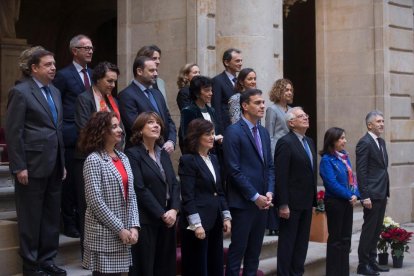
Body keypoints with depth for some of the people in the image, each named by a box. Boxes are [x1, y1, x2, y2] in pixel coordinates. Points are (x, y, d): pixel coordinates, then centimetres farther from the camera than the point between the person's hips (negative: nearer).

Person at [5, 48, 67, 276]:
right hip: (32, 166, -7)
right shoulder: (20, 92, -9)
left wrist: (62, 163, 15)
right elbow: (13, 133, -12)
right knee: (31, 218, 4)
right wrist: (19, 167, -15)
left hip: (54, 167, 7)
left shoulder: (55, 92, 14)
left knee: (52, 216, 12)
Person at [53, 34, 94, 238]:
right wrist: (61, 132, -8)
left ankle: (83, 219, 22)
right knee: (70, 181, 2)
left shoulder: (92, 74, 13)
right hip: (71, 137, -6)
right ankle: (69, 223, 12)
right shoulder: (64, 75, -7)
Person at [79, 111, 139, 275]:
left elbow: (131, 196, 9)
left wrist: (133, 226, -3)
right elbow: (95, 201, -15)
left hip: (124, 232, 6)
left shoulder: (123, 158, 10)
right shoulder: (94, 160, -10)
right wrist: (119, 229, -14)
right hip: (103, 233, -6)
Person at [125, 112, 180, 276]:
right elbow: (140, 189, -13)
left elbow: (174, 184, 10)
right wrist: (162, 214, -14)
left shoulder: (163, 154, 16)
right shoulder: (133, 154, -6)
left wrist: (174, 210, -6)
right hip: (146, 221, -6)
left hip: (168, 219, 7)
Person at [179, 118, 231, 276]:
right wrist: (196, 224, -19)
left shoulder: (213, 159, 14)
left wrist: (226, 216, 10)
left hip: (215, 222, 7)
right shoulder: (188, 160, -10)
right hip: (199, 223, -7)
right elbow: (188, 196, -15)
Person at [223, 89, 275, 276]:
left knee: (255, 250, 12)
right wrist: (255, 196, -14)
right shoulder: (234, 132, -9)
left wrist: (269, 192, 0)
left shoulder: (264, 132, 14)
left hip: (262, 201, 7)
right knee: (238, 249, -1)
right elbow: (234, 170, -14)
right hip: (243, 202, -7)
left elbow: (269, 166, 15)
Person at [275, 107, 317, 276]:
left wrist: (313, 198, 12)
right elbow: (281, 176, -17)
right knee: (287, 242, 1)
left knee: (302, 242, 12)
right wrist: (283, 205, -20)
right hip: (292, 203, -8)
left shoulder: (309, 142, 13)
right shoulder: (285, 143, -13)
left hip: (306, 203, 8)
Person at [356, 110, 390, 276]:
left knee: (376, 229, 13)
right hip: (372, 194, -8)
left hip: (382, 193, 9)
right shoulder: (364, 143, -13)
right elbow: (361, 171, -16)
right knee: (369, 229, -3)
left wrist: (386, 191, 15)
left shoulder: (381, 142, 14)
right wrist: (365, 196, -20)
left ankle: (372, 261, 22)